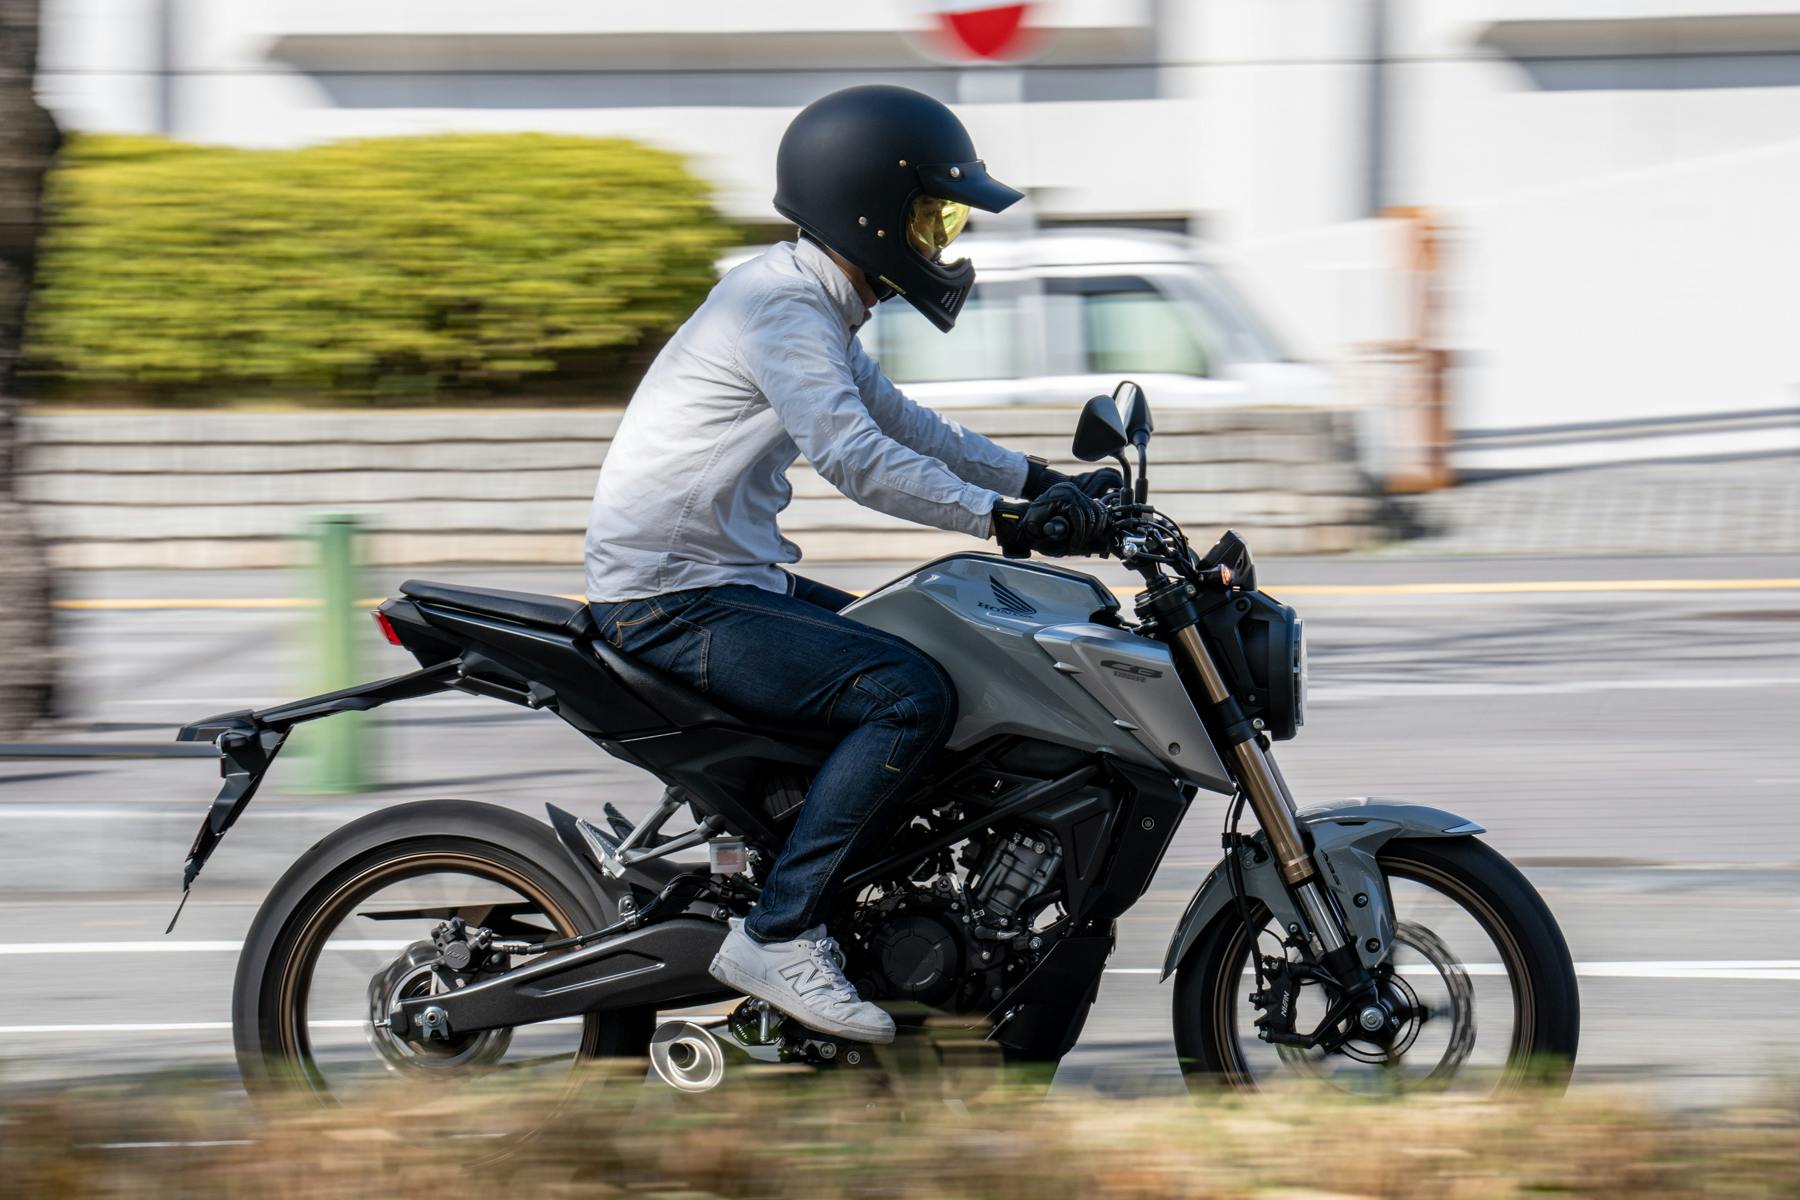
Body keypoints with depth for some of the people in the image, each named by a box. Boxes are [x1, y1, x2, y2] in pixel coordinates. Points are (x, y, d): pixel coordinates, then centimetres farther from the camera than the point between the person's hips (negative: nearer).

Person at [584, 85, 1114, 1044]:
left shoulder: (814, 304, 15)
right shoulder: (782, 308, -18)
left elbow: (895, 421, 25)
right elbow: (852, 455, -31)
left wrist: (1042, 481, 16)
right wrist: (1005, 517, -35)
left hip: (732, 580, 11)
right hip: (673, 598, -11)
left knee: (925, 661, 20)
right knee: (911, 697, -24)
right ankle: (776, 935, -23)